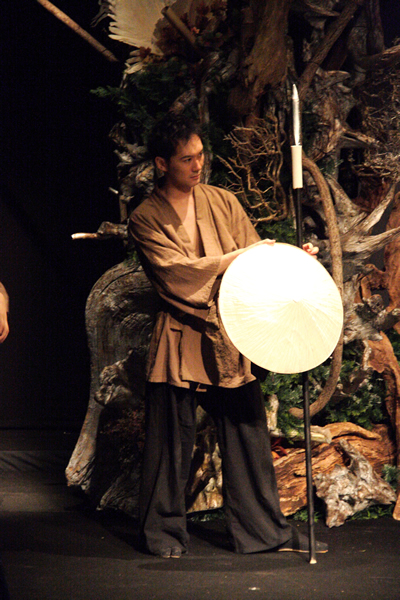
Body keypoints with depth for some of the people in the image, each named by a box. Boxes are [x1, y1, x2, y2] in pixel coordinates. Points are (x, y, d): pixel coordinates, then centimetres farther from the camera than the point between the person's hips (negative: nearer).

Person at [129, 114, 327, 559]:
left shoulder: (223, 202, 11)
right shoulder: (146, 219, -2)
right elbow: (175, 272, -14)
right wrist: (233, 258, -18)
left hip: (230, 336, 4)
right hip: (179, 341, -4)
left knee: (248, 434, 5)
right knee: (171, 440, 2)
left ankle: (264, 531, 16)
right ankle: (164, 532, 19)